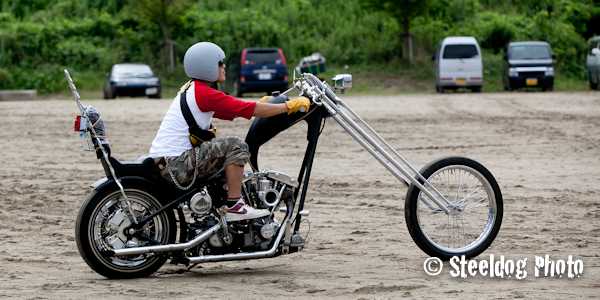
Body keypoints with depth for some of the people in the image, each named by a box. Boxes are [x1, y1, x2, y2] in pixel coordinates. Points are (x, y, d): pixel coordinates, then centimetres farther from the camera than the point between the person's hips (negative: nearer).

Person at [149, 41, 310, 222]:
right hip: (176, 165, -11)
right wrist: (290, 106, -8)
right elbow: (253, 111, -16)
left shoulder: (192, 88, 15)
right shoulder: (204, 93, -15)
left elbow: (230, 112, 24)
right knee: (236, 146, -16)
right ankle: (234, 206, -14)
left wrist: (261, 105, 24)